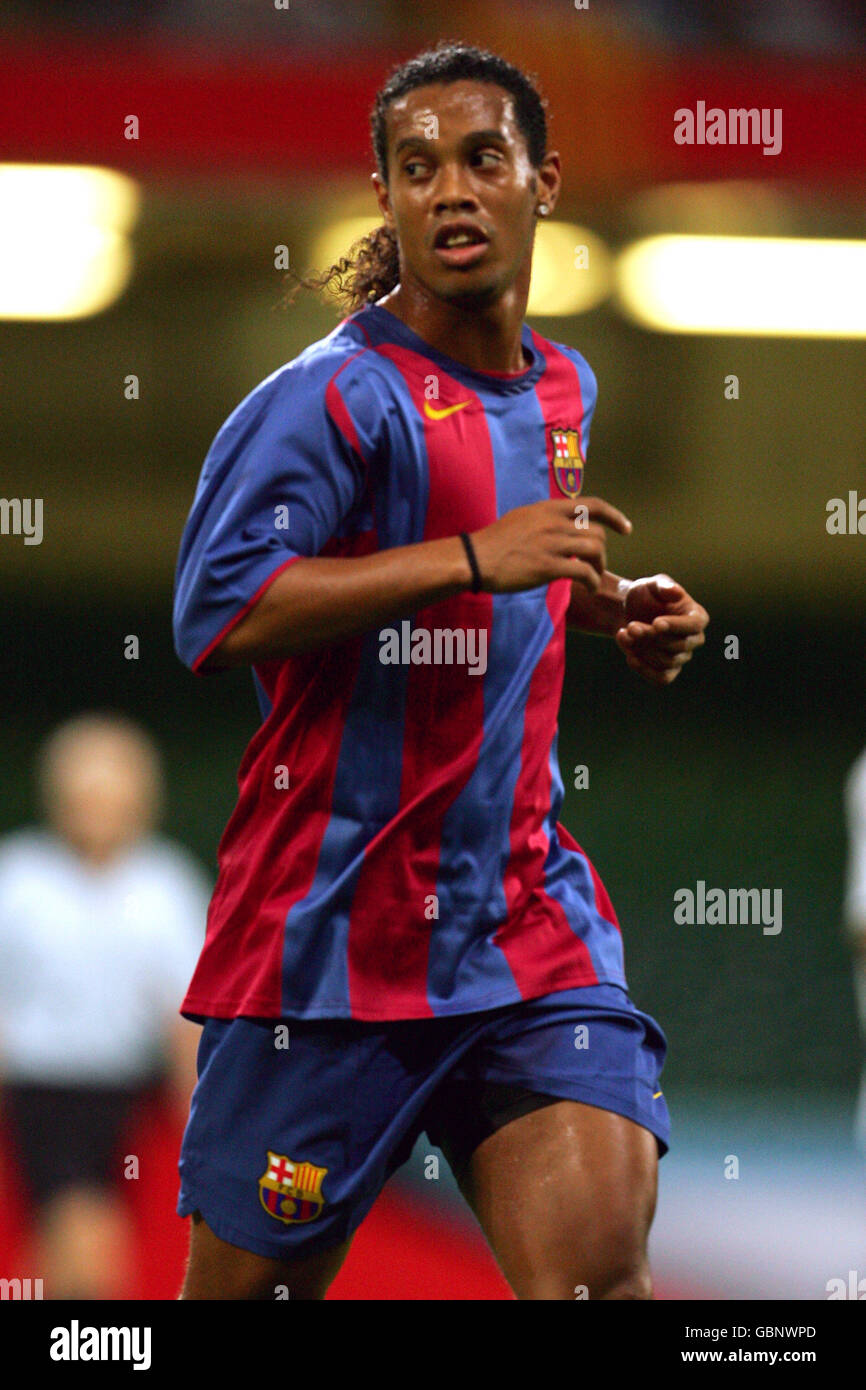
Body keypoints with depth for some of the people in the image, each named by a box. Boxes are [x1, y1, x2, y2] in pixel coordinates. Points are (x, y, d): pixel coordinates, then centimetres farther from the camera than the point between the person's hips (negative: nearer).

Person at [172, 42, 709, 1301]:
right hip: (333, 933, -5)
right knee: (256, 1278, 5)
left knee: (602, 1263, -12)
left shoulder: (564, 391, 14)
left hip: (527, 915, 5)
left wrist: (610, 608, 13)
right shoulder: (334, 396, -10)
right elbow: (216, 614, -23)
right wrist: (473, 558, -24)